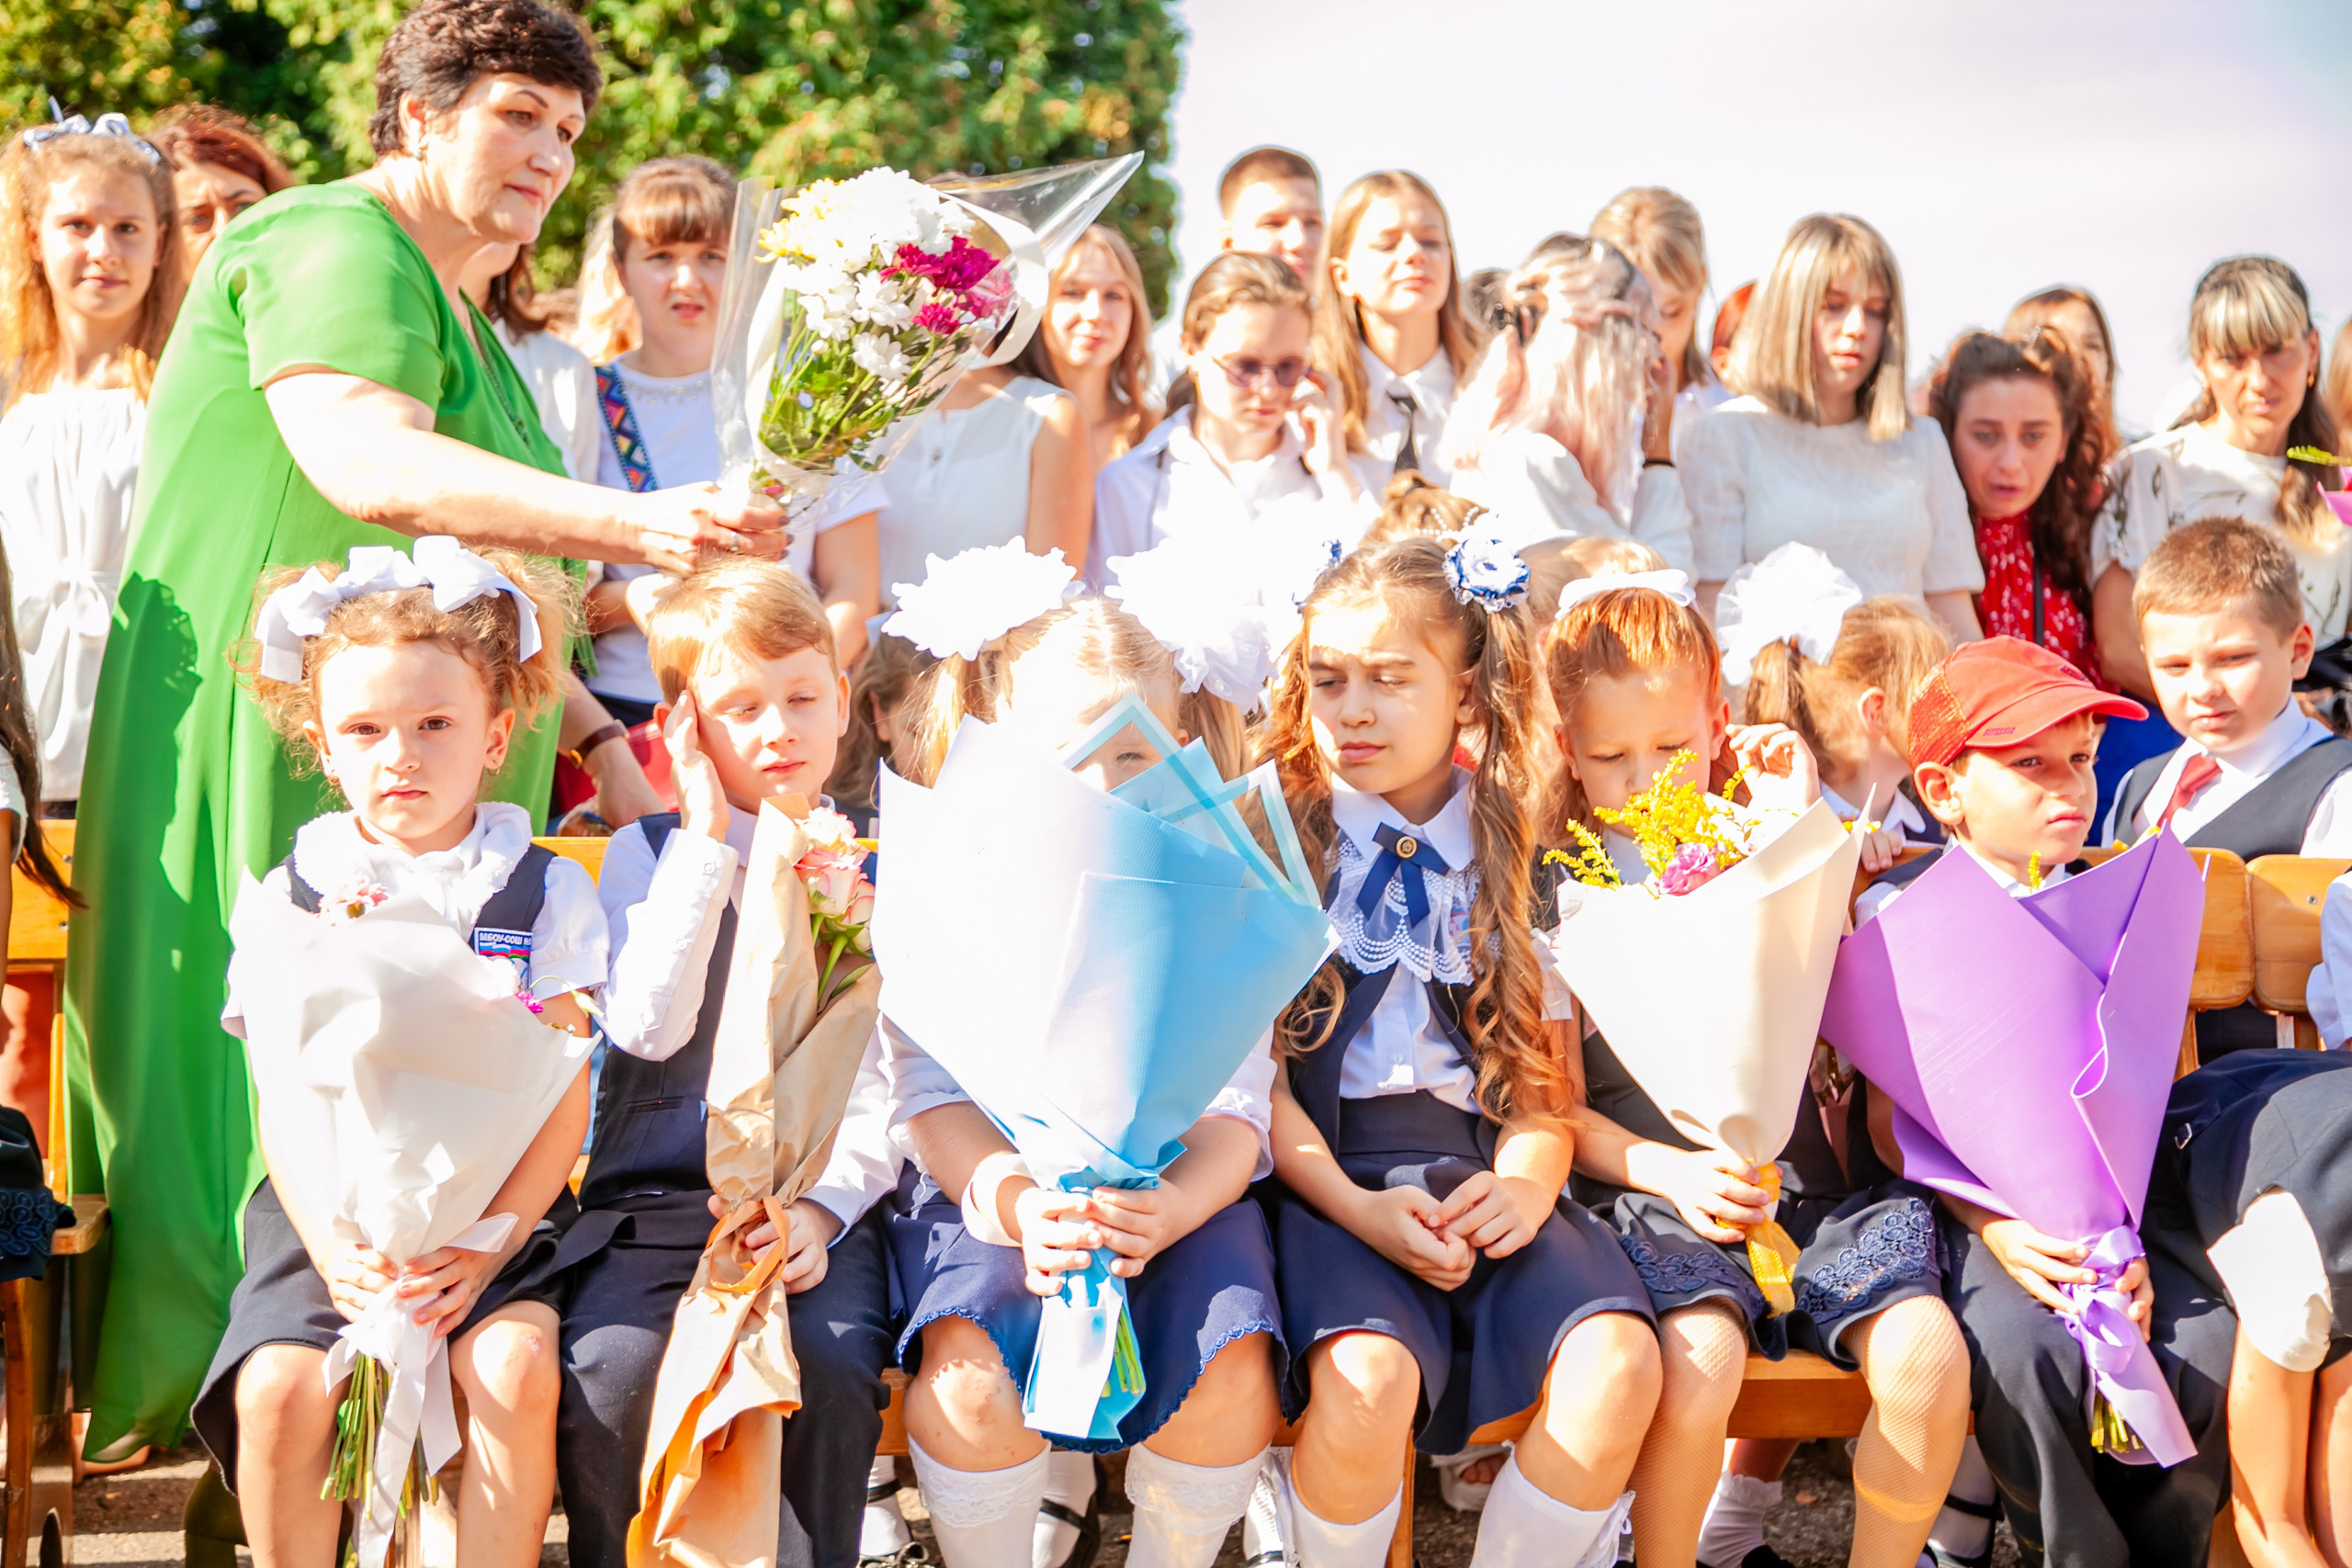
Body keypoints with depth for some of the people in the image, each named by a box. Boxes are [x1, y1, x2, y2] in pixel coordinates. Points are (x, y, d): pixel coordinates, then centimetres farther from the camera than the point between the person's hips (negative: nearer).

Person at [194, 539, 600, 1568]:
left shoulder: (543, 892, 4)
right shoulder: (291, 899, 6)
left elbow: (561, 1107, -1)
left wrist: (483, 1249, -14)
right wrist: (336, 1252, -15)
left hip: (497, 1207, -1)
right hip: (335, 1210, 1)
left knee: (515, 1366, -29)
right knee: (279, 1386, -25)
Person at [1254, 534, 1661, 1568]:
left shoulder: (1522, 856, 13)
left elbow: (1546, 1083, 12)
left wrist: (1528, 1182, -10)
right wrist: (1355, 1208, -13)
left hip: (1485, 1168, 3)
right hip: (1330, 1175, -2)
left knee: (1617, 1365, -26)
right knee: (1366, 1378, -33)